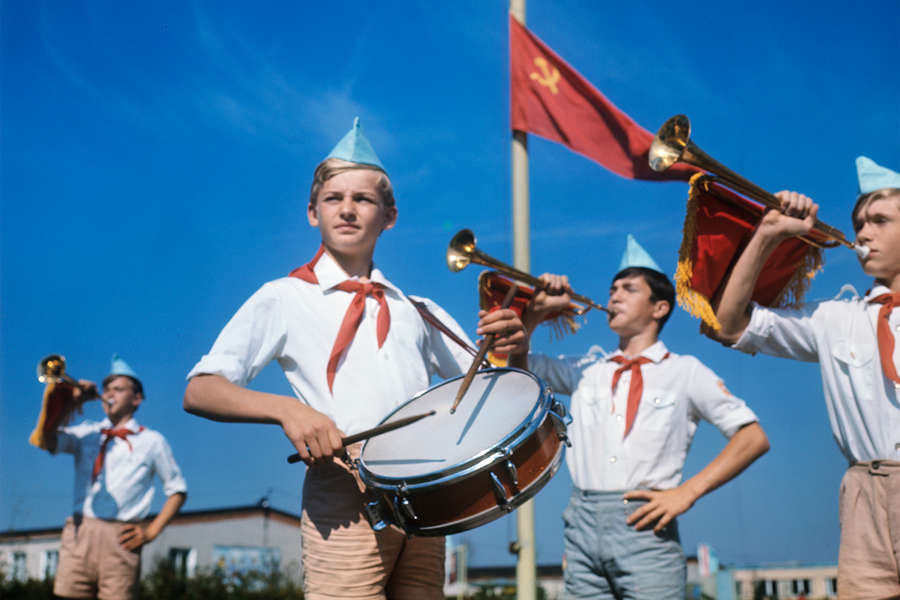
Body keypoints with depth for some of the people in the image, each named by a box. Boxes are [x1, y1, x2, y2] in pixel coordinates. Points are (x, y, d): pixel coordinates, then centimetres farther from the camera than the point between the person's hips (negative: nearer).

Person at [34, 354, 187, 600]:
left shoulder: (152, 441, 12)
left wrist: (152, 530, 3)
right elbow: (48, 442, 2)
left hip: (120, 540, -2)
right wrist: (69, 403, -6)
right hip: (79, 534, 2)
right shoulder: (87, 432, 19)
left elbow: (177, 490, 14)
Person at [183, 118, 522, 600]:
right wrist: (286, 409, -18)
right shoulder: (283, 299, 9)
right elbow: (198, 391, 0)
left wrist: (506, 344, 0)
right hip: (344, 497, -4)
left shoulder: (415, 310, 21)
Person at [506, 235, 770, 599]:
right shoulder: (587, 370, 19)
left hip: (644, 527, -3)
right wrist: (536, 311, 5)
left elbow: (753, 438, 3)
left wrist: (687, 492, -7)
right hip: (582, 525, 3)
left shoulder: (685, 372, 8)